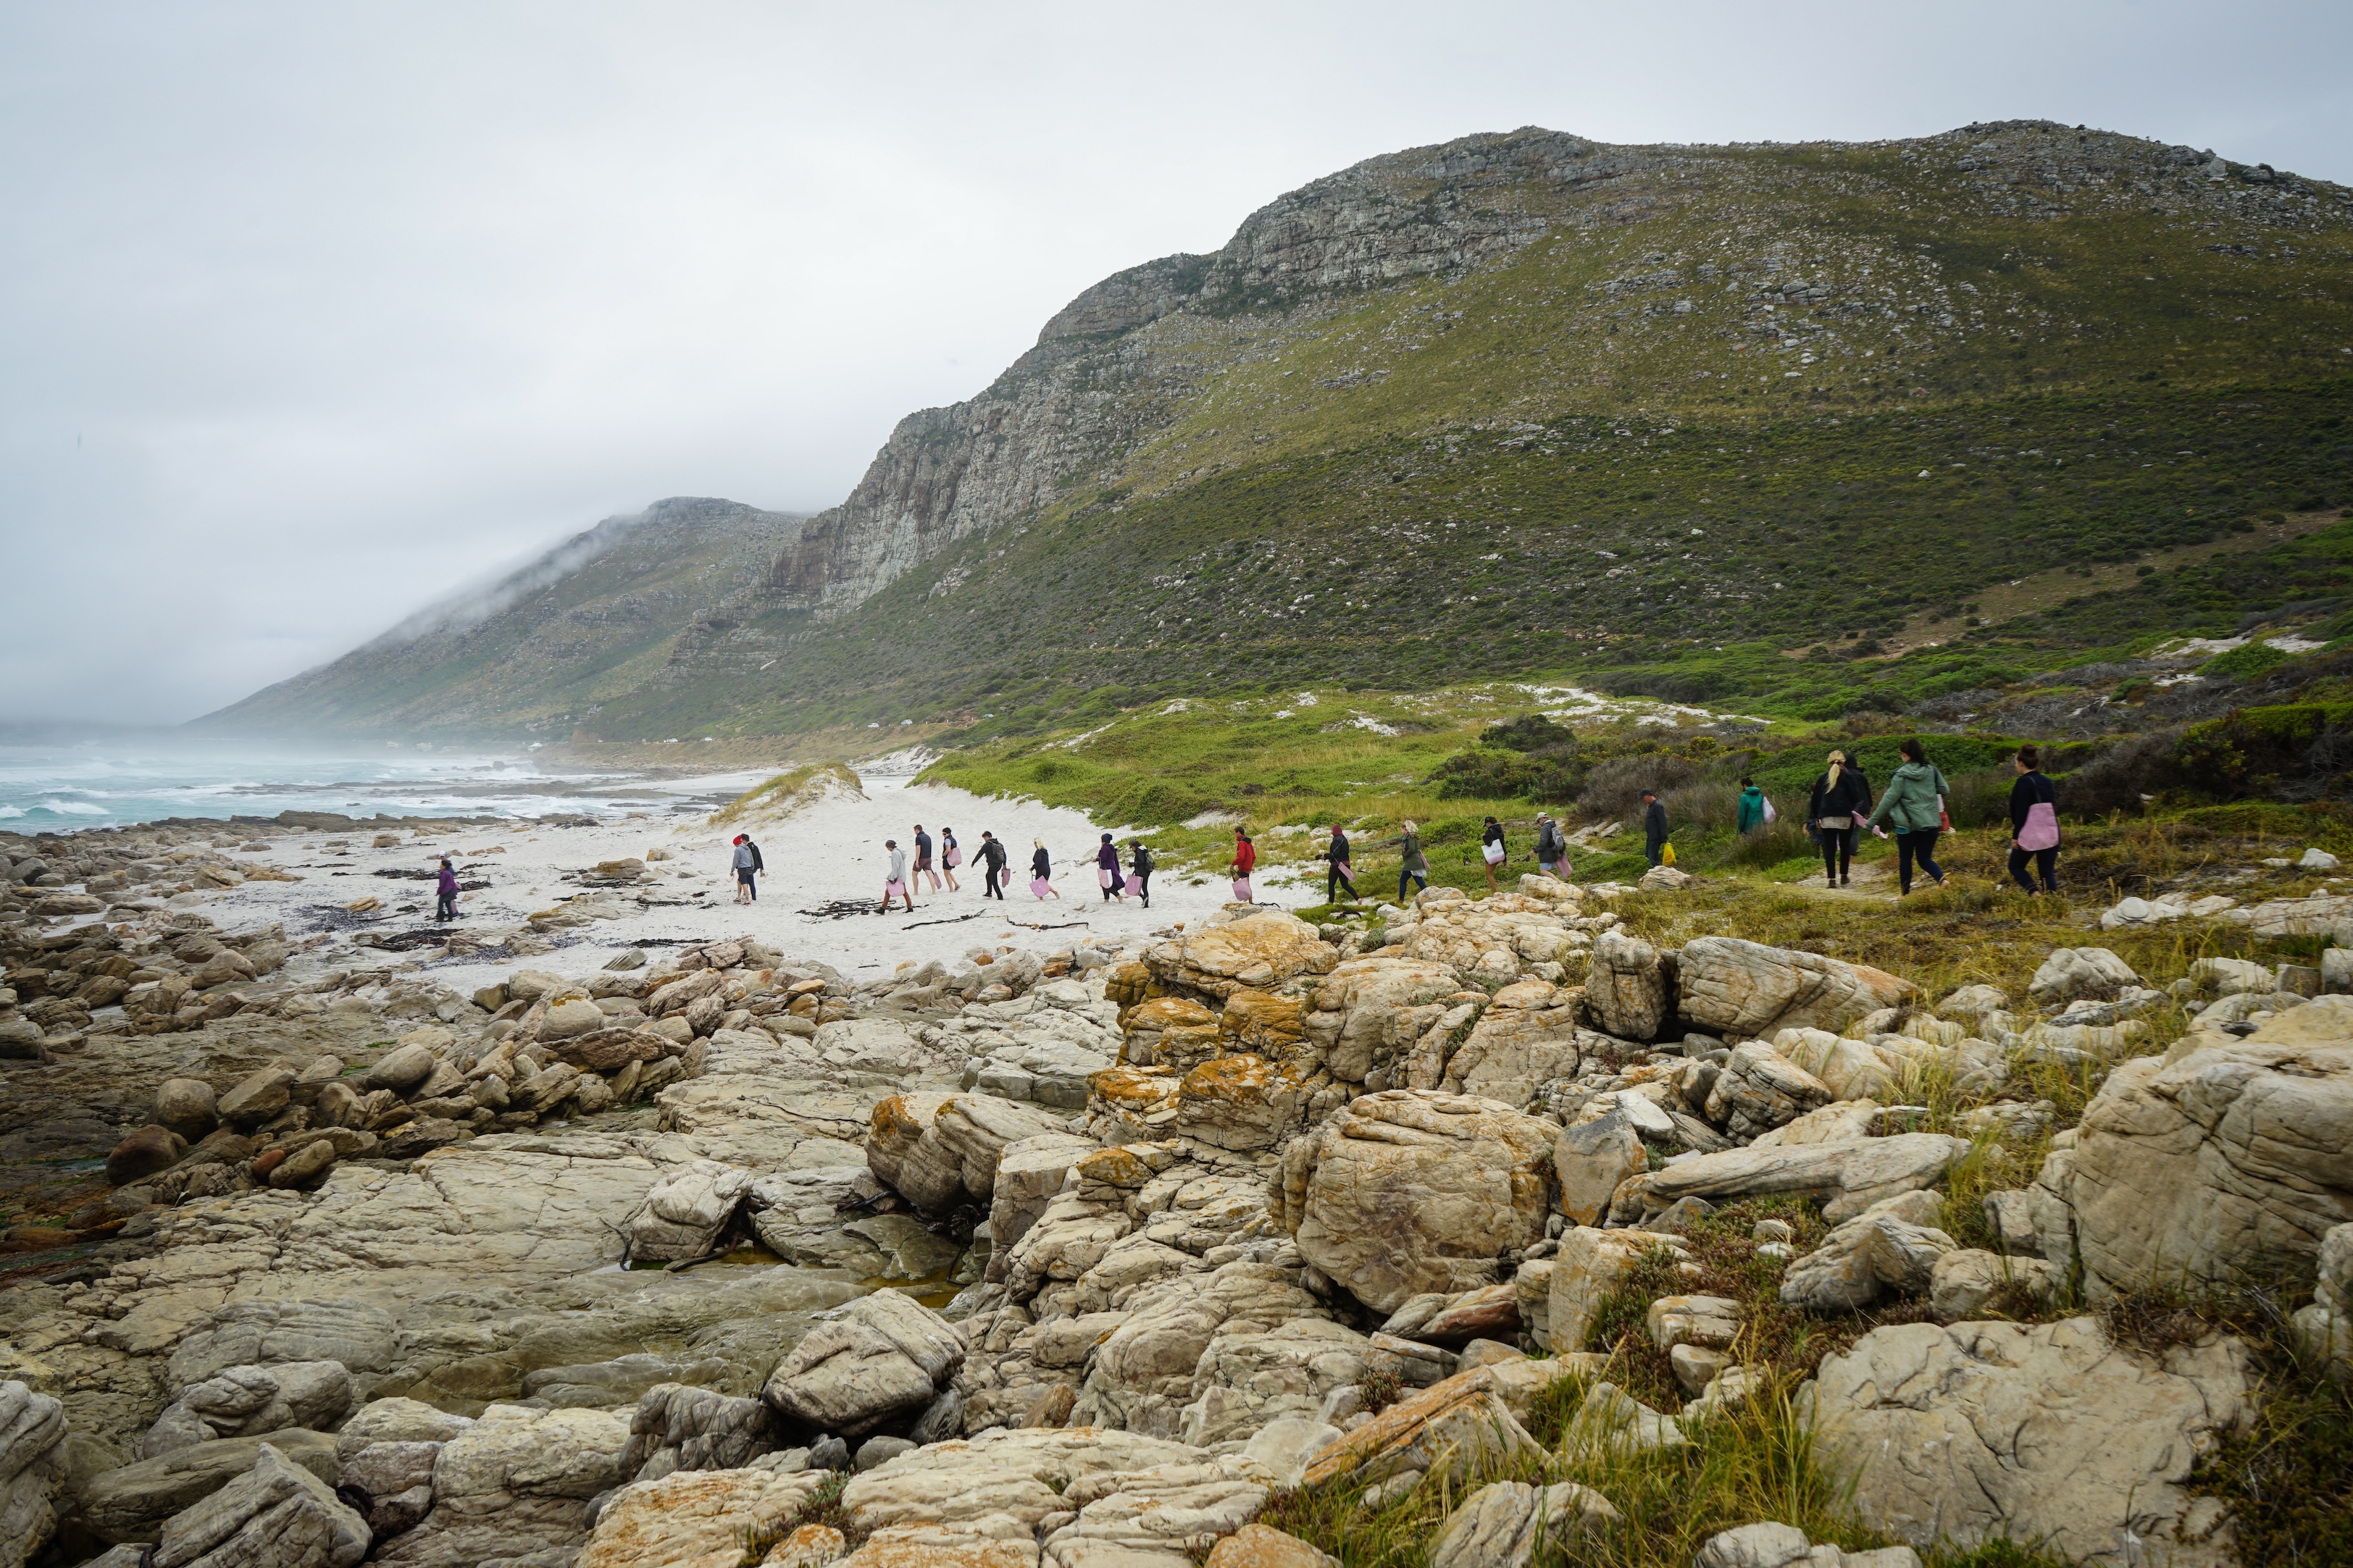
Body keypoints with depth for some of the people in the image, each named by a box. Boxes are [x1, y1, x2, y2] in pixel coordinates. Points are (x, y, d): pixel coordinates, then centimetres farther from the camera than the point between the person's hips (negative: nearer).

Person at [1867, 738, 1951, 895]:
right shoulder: (1932, 770, 3)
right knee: (1925, 859, 9)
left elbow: (1890, 798, -10)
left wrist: (1874, 818, -6)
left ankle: (1905, 893, 15)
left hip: (1907, 823, -3)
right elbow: (1944, 790, 10)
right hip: (1930, 822, 4)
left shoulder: (1901, 775, -9)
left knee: (1905, 859, 11)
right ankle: (1941, 879, -19)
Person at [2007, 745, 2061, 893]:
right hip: (2050, 835, 6)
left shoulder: (2024, 782, -11)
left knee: (2015, 867, 10)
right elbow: (2053, 808, 17)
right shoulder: (2046, 781, 11)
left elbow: (2021, 812, -15)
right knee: (2048, 873, 7)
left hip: (2030, 835, -6)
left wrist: (2015, 836, -11)